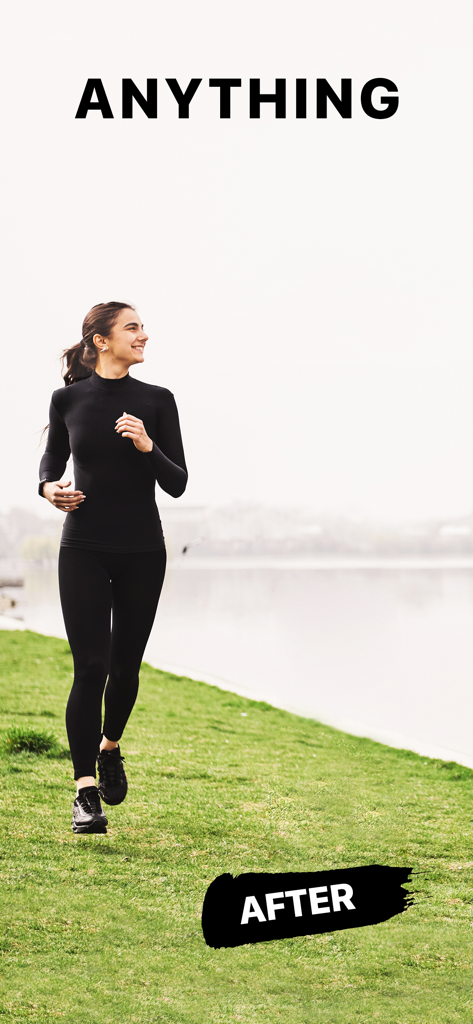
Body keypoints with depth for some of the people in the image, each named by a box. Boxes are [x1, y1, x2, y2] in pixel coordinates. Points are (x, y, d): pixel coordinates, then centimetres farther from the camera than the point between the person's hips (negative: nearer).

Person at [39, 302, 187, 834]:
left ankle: (109, 747, 39)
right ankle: (86, 792, -7)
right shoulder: (68, 399, 1)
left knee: (125, 666, 10)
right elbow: (52, 459, 17)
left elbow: (178, 484, -1)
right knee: (91, 667, -11)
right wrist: (50, 487, -5)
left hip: (142, 552, 1)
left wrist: (148, 448, -18)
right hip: (83, 550, -1)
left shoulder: (157, 401, 1)